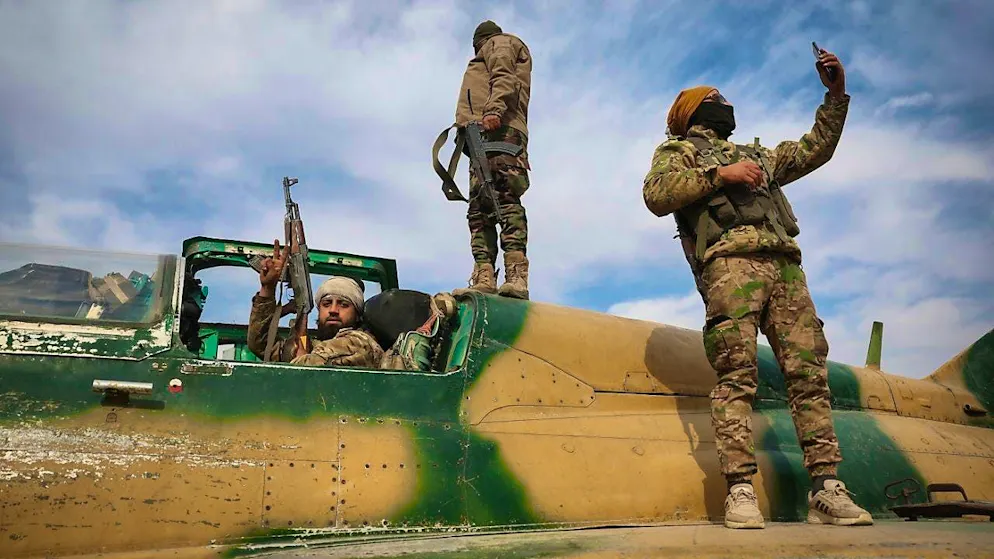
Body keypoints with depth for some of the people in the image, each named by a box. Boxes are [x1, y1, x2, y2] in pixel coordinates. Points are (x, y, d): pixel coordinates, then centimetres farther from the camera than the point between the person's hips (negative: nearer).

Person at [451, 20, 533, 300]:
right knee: (479, 210, -5)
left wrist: (494, 109, -20)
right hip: (485, 135, 9)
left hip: (498, 129, -9)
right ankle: (484, 279, -17)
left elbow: (504, 77, -3)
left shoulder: (499, 42, 19)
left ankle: (516, 278, -37)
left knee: (505, 200, -24)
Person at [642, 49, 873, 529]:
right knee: (737, 374, -14)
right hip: (730, 261, -6)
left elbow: (815, 149, 39)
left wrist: (836, 93, 32)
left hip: (784, 266, 6)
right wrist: (719, 174, -6)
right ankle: (740, 489, -15)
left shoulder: (755, 155, 39)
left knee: (809, 372, -5)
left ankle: (826, 489, -4)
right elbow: (656, 194, -2)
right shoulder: (678, 151, 19)